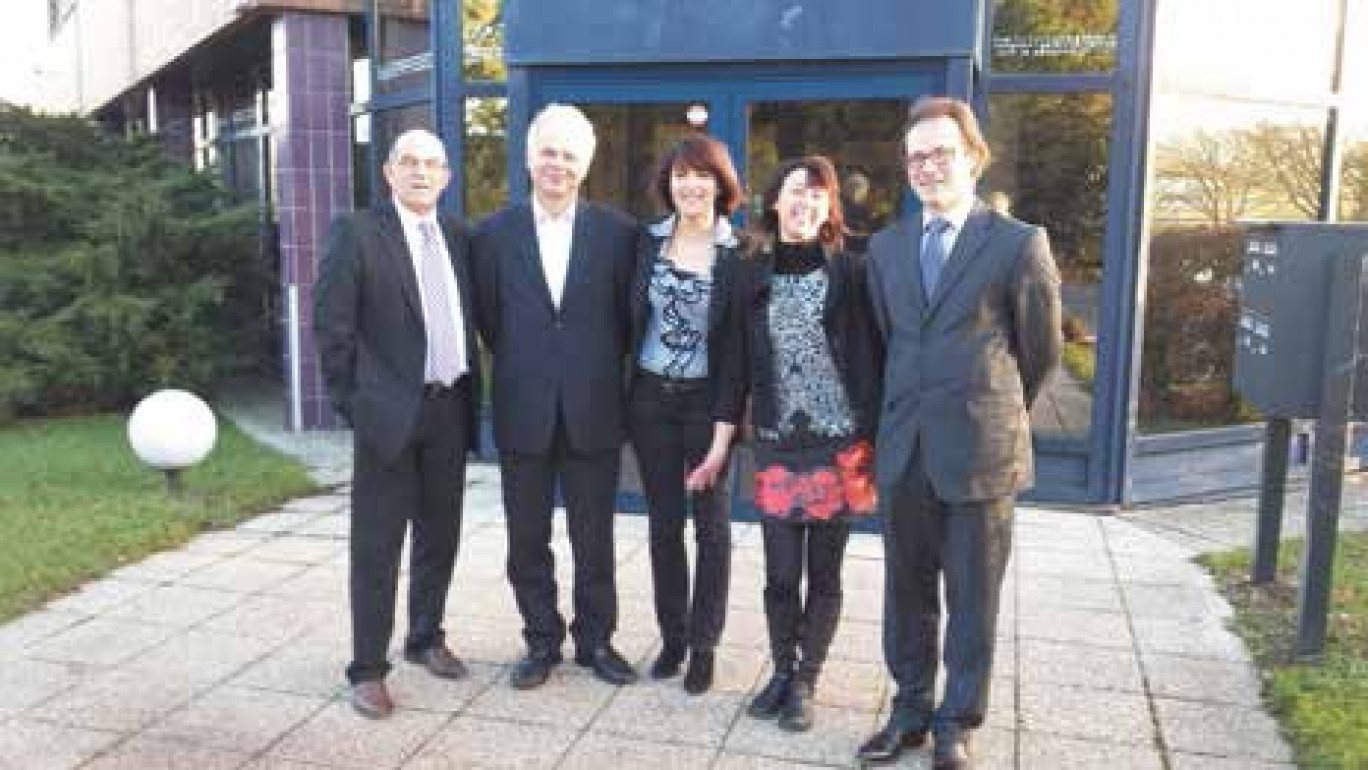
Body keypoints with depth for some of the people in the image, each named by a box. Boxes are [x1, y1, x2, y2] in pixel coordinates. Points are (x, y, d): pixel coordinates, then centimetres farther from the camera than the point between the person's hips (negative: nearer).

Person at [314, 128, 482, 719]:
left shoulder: (457, 236, 10)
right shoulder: (356, 232, -6)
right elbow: (330, 325, -7)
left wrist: (471, 394, 10)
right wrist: (353, 401, -7)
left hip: (451, 409, 5)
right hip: (390, 411, -5)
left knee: (439, 537, 16)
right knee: (377, 547, 2)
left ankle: (426, 638, 34)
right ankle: (368, 668, 14)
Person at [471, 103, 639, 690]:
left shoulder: (617, 232, -1)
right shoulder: (494, 233, 2)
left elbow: (627, 316, 4)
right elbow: (488, 318, 8)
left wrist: (600, 374, 4)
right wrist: (520, 368, 7)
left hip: (593, 411, -1)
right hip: (523, 413, 1)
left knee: (594, 539, 10)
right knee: (528, 540, 11)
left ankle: (596, 639, 27)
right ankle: (541, 642, 27)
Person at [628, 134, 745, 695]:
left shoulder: (739, 254, -9)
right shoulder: (647, 242, 1)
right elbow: (629, 320, 5)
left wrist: (722, 433, -14)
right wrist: (622, 398, 1)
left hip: (707, 402, -3)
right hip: (650, 400, 3)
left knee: (710, 525, 9)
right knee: (663, 524, 11)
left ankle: (704, 646, 21)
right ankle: (671, 635, 26)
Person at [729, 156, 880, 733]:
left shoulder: (850, 272, -3)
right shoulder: (752, 274, 4)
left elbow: (868, 359, -4)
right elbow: (740, 360, 7)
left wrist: (873, 440, -7)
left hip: (840, 442, -1)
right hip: (776, 443, 2)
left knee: (823, 574, 9)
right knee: (780, 573, 6)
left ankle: (805, 681, 25)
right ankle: (781, 671, 28)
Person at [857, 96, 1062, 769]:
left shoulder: (1019, 244, -5)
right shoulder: (886, 246, 9)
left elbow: (1041, 349, 4)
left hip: (980, 451, -4)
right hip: (903, 450, 4)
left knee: (972, 599, 9)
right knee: (907, 592, 14)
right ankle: (911, 709, 30)